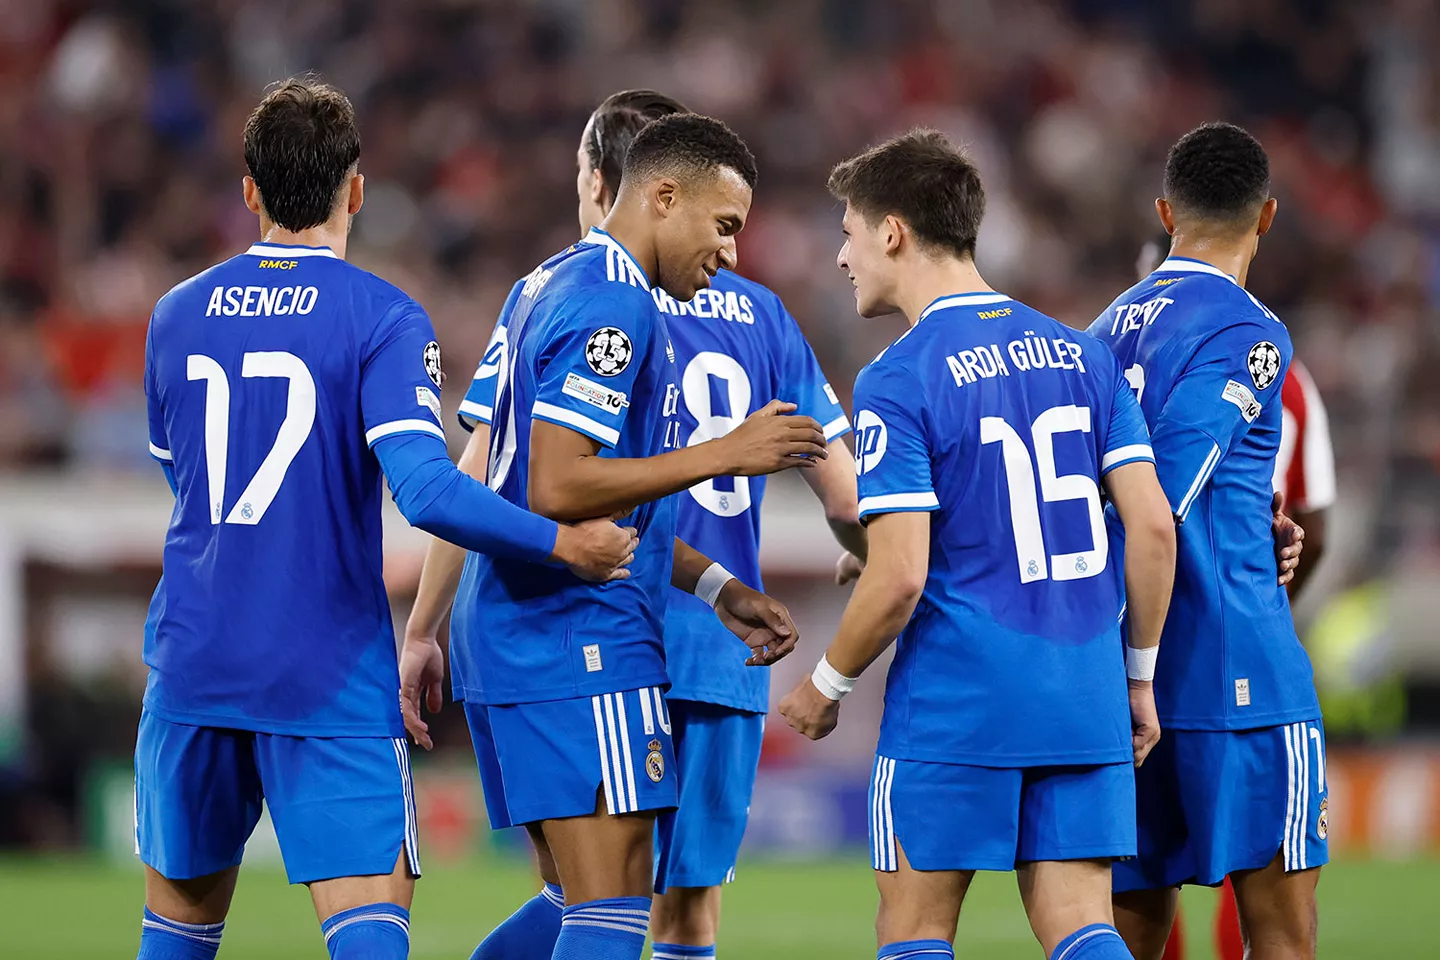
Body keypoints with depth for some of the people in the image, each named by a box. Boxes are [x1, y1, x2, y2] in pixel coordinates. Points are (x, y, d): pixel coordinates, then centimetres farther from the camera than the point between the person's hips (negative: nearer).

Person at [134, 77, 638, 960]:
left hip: (193, 665, 4)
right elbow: (426, 490, -20)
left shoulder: (176, 315, 8)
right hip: (332, 684, -4)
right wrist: (563, 544, -8)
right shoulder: (381, 318, -8)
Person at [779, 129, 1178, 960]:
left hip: (953, 704, -5)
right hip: (1085, 704, 5)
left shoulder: (897, 382, -9)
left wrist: (827, 686, 2)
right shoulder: (1081, 354, 8)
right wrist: (1140, 675, 14)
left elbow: (899, 578, -15)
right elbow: (1154, 526, 4)